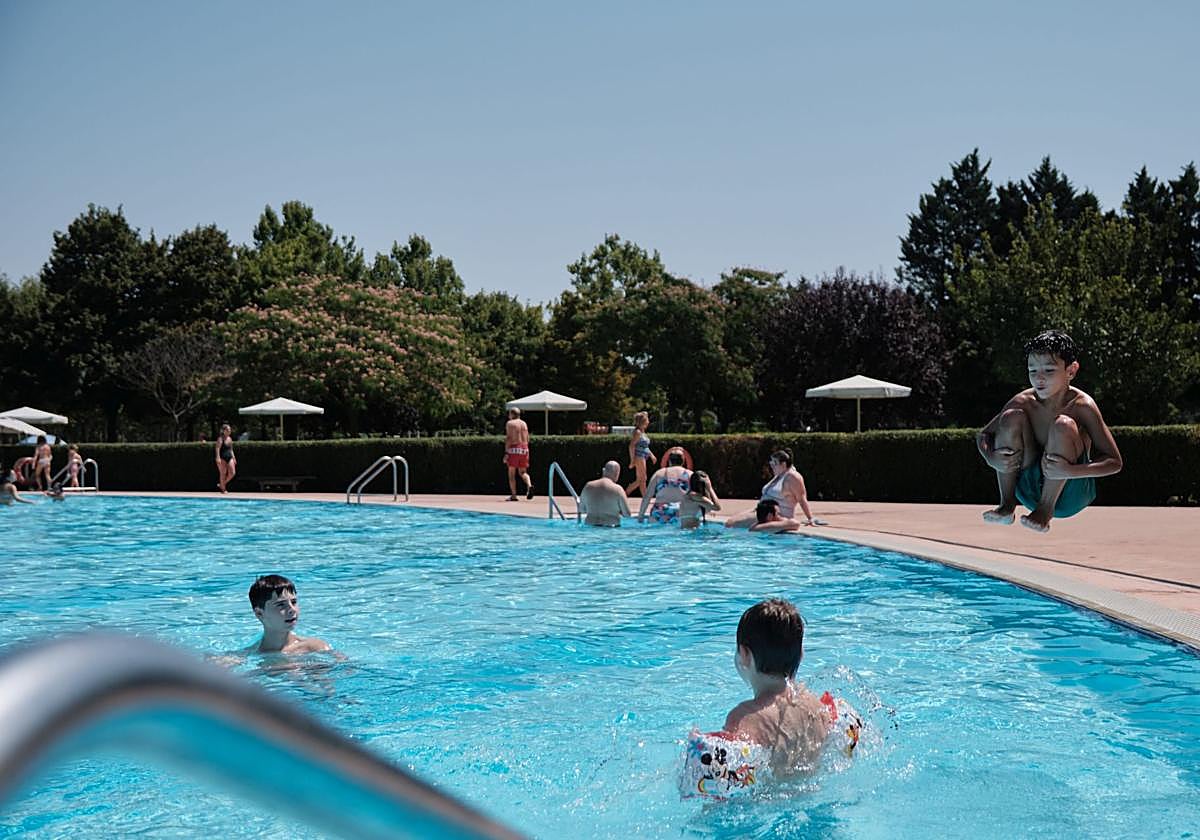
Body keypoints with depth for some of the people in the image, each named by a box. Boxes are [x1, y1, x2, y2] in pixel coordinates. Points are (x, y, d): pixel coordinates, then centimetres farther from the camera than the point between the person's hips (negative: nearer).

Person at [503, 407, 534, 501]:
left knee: (511, 473, 4)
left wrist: (506, 453, -14)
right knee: (523, 472, 12)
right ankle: (529, 486, -17)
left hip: (514, 449, -5)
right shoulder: (524, 423, 16)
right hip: (524, 449, 5)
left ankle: (513, 495, 1)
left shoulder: (510, 423, -3)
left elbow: (508, 438, -12)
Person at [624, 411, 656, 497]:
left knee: (639, 480, 12)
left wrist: (651, 455, 22)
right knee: (643, 479, -4)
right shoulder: (638, 432, -13)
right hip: (639, 457, -10)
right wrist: (632, 460, -21)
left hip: (643, 457, 10)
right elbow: (632, 446, -19)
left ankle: (625, 493, 20)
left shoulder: (643, 432, 15)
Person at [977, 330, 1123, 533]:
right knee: (1011, 417, -15)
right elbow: (983, 435, 5)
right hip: (1030, 490, 4)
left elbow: (1115, 462, -16)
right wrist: (990, 457, -18)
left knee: (1063, 425, -27)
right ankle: (1007, 505, -7)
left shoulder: (1082, 405, -15)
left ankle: (1046, 509, -14)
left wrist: (1071, 471, -32)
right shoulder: (1023, 402, -6)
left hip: (1071, 495, -3)